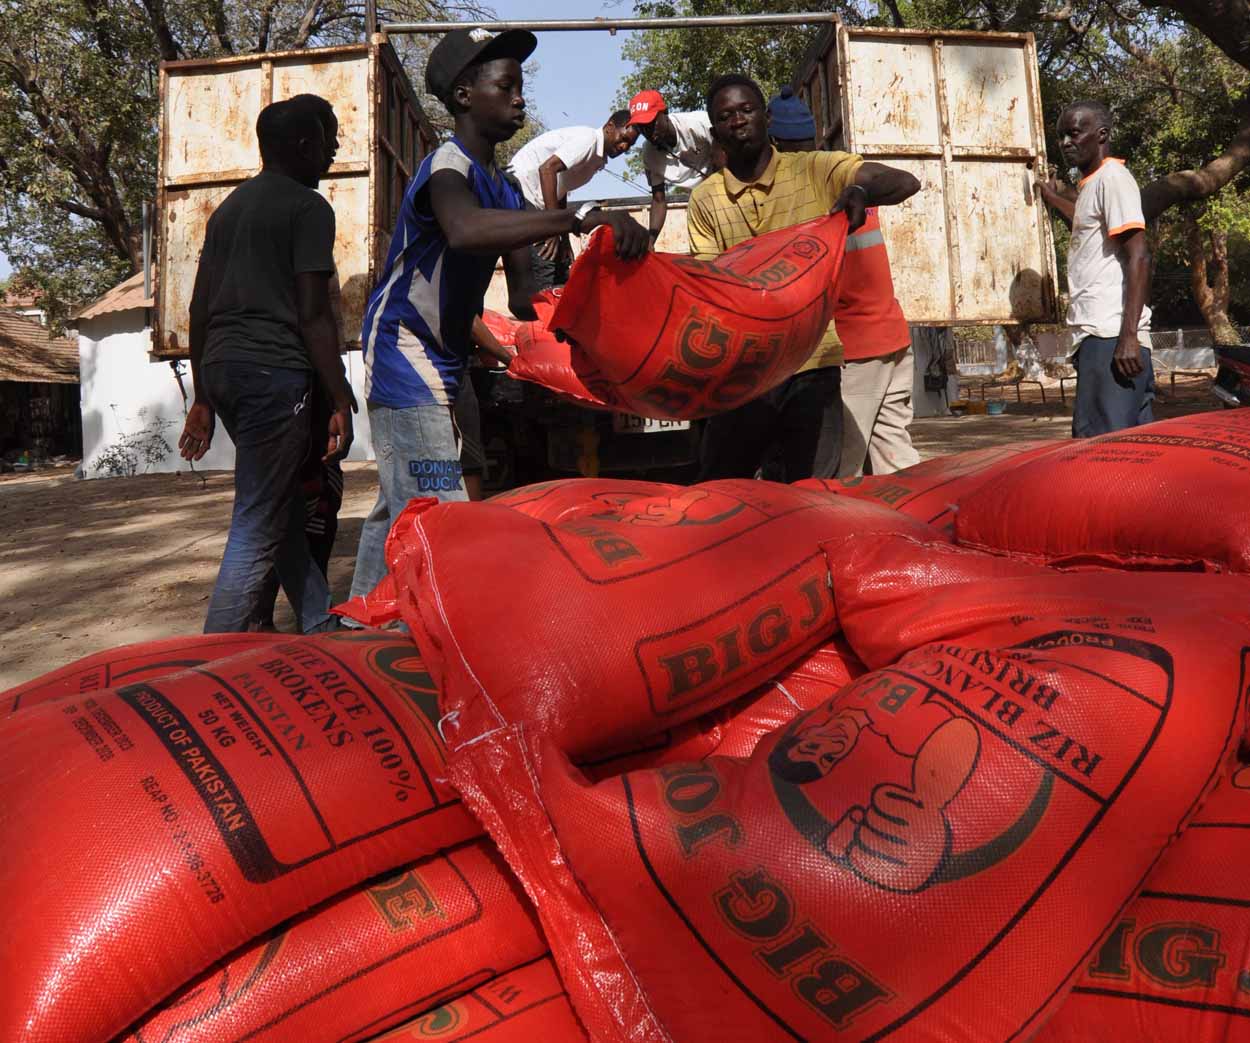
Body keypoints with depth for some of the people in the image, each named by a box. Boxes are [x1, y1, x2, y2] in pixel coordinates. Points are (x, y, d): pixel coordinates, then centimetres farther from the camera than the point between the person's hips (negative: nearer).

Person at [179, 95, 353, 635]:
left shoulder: (227, 208, 22)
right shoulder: (308, 207, -2)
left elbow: (199, 310, 20)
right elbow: (313, 316, -10)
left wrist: (203, 398, 22)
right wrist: (342, 402, -7)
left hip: (221, 368, 9)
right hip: (274, 370, -8)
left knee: (285, 510, 16)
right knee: (256, 531, -6)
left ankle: (320, 630, 25)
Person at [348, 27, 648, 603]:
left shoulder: (503, 188, 12)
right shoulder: (447, 165, -16)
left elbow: (522, 295, 5)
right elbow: (464, 230, -43)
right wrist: (581, 216, -49)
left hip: (445, 358, 10)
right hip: (405, 352, -9)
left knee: (397, 505, 15)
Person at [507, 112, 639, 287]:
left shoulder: (597, 159, 15)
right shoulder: (588, 137, -13)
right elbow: (547, 169, -25)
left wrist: (564, 238, 11)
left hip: (537, 202, 10)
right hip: (520, 195, -10)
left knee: (561, 276, 8)